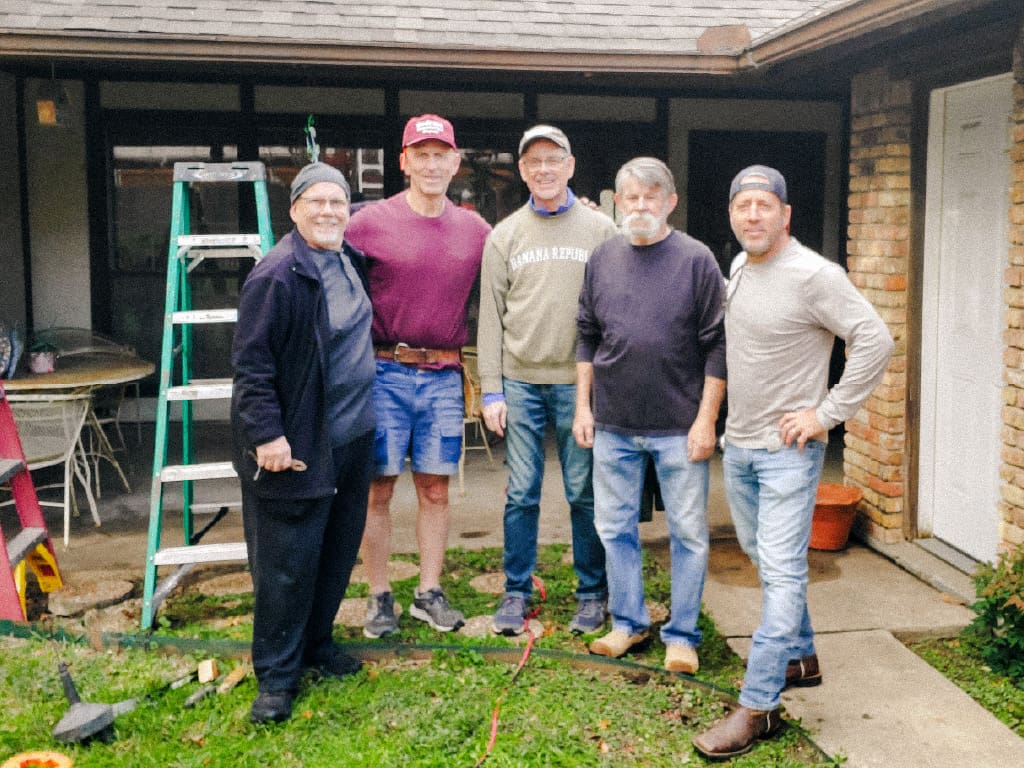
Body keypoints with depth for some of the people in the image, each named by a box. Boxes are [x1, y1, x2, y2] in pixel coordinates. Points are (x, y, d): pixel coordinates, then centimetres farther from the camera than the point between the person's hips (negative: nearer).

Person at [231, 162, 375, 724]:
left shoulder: (347, 260, 8)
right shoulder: (277, 275, -17)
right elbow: (251, 361, -19)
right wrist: (266, 434, -22)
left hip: (351, 438, 9)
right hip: (296, 446, -8)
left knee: (339, 548, 17)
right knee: (288, 561, -1)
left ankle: (316, 642, 35)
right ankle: (276, 675, 13)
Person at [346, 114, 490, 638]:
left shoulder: (475, 231, 7)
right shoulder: (369, 223, -3)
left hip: (444, 376, 3)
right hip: (384, 372, -3)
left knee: (435, 489, 9)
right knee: (378, 489, 3)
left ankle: (429, 594, 21)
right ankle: (379, 598, 15)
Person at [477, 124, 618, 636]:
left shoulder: (600, 229, 4)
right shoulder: (504, 236, 8)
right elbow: (490, 317, 7)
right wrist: (491, 390, 1)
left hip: (579, 381, -1)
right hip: (520, 382, 2)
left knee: (585, 494, 5)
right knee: (521, 494, 6)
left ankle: (592, 594, 18)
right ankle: (516, 593, 18)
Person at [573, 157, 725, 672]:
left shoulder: (697, 260, -4)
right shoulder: (602, 259, 7)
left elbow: (717, 346, -5)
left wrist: (706, 418, -9)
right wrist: (583, 406, 8)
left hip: (679, 426, -3)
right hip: (613, 424, 4)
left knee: (688, 533, 5)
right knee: (615, 527, 12)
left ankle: (682, 635, 19)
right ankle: (627, 621, 28)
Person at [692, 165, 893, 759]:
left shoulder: (814, 275, -15)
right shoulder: (736, 269, 9)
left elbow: (876, 340, -20)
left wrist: (827, 414, -19)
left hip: (788, 449, -8)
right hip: (738, 444, 8)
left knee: (781, 571, -7)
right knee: (764, 558, 19)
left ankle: (759, 706, -4)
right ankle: (801, 657, 37)